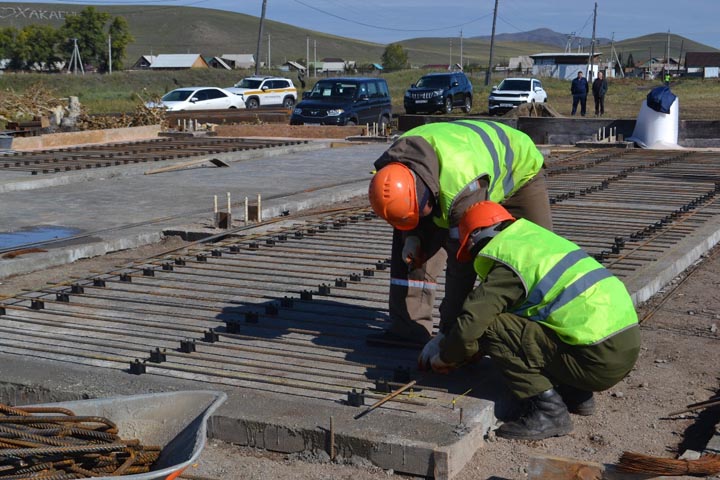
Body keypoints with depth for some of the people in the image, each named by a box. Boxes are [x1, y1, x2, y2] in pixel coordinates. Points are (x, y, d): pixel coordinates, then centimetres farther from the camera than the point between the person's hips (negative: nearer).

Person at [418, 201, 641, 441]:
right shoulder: (536, 239, 20)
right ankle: (575, 393, 17)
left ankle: (548, 411, -7)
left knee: (492, 327, -9)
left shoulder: (507, 262, -8)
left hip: (601, 359, -9)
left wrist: (444, 358, 8)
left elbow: (471, 323, -13)